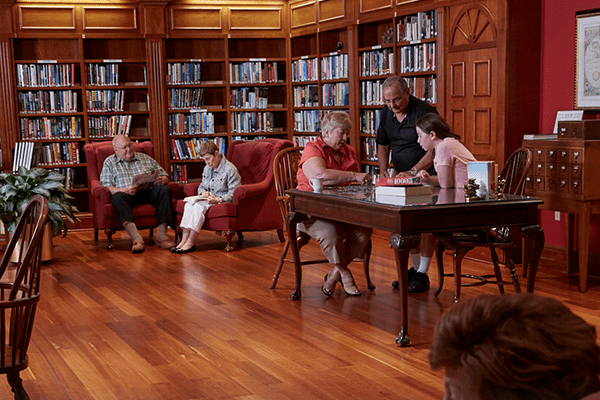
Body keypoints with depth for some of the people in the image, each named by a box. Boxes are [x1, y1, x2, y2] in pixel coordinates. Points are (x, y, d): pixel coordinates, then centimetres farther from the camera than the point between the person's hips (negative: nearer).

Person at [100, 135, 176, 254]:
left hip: (147, 191, 2)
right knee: (118, 197, -37)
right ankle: (136, 238, -52)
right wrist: (124, 190, -17)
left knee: (164, 190, -28)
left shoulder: (145, 158, 23)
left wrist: (161, 180, -6)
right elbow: (106, 186, 2)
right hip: (126, 194, -2)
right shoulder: (109, 162, 16)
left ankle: (161, 233, -34)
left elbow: (165, 176, 20)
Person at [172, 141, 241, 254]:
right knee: (189, 203, -24)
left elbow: (233, 193, -15)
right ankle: (184, 239, -34)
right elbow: (201, 186, 25)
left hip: (223, 201, -7)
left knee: (199, 206, -32)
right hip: (209, 199, 7)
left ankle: (190, 243, -34)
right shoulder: (207, 169, 16)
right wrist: (203, 192, 0)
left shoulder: (230, 169, -10)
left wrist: (218, 200, -28)